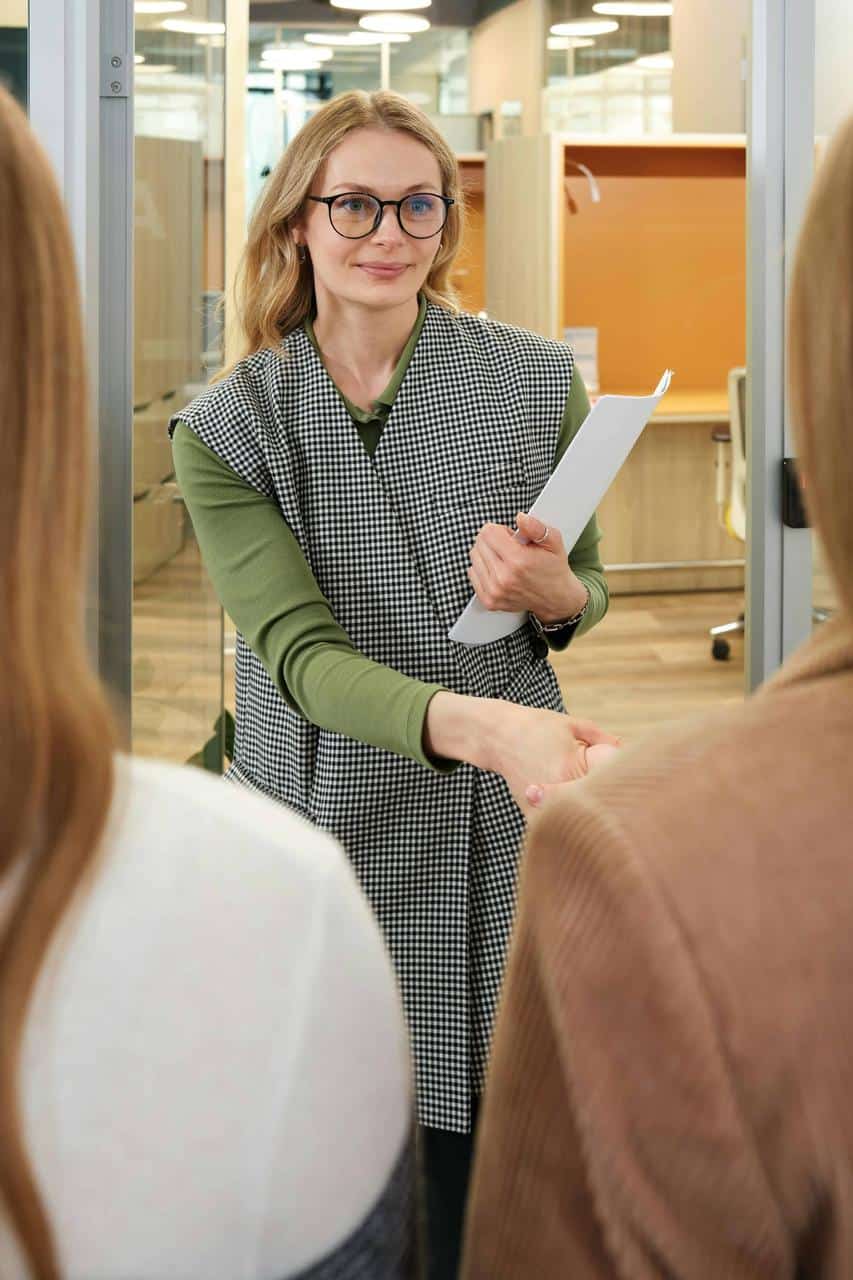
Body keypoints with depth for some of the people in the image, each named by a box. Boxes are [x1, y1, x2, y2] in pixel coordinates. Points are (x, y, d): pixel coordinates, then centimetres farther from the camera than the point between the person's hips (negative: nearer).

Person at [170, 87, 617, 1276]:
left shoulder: (537, 383, 0)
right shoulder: (227, 428, -4)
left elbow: (590, 589, 13)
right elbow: (301, 651, -16)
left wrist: (555, 596, -14)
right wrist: (479, 724, -34)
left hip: (503, 824, 1)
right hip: (331, 824, 0)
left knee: (483, 1172, 4)